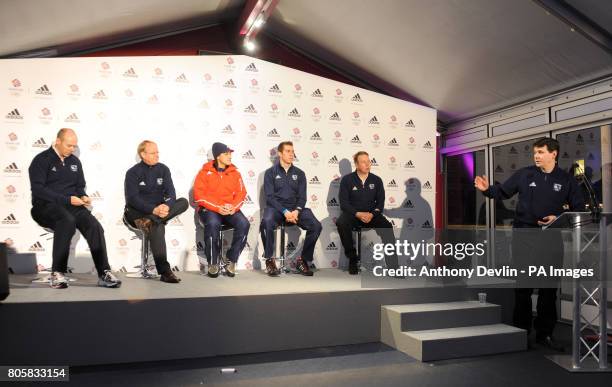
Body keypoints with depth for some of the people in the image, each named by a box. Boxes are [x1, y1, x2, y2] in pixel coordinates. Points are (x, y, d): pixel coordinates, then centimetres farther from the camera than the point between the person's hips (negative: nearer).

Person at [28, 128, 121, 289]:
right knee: (67, 221, -38)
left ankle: (104, 273, -23)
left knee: (95, 226, -24)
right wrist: (67, 199, -19)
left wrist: (83, 197, -1)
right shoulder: (42, 160, -2)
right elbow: (38, 190, -12)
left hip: (72, 206, 5)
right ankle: (57, 273, -29)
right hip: (46, 206, -5)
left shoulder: (75, 161, 16)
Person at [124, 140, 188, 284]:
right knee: (157, 227, -35)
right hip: (138, 212, -5)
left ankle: (150, 221, -36)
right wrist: (153, 210, -29)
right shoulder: (133, 173, -3)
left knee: (184, 202, -19)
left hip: (159, 210, 5)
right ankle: (165, 272, -37)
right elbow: (132, 199, -15)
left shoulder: (163, 169, 8)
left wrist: (166, 206, -26)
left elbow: (170, 192, -2)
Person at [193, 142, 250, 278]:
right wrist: (218, 208, -18)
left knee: (244, 224, -26)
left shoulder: (234, 173, 11)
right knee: (213, 224, -36)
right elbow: (199, 195, -6)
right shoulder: (205, 172, 2)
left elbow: (241, 193, 6)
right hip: (209, 209, -3)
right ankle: (213, 263, -17)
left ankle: (232, 261, -13)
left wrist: (233, 207, -14)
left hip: (231, 210, 3)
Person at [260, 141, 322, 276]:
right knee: (266, 223, -37)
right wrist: (285, 212, -18)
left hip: (295, 209, 3)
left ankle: (303, 260, -5)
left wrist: (296, 211, -14)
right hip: (276, 208, -3)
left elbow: (302, 197, 8)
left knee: (316, 226, -22)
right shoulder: (270, 172, 6)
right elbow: (269, 196, -4)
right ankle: (269, 260, -17)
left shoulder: (299, 173, 15)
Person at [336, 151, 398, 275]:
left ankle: (393, 262, -19)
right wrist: (358, 214, -19)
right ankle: (352, 259, -18)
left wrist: (372, 214, -14)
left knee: (387, 226, -28)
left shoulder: (376, 180, 7)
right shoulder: (347, 180, 1)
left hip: (371, 214, 2)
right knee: (341, 224, -34)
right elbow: (344, 203, -4)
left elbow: (380, 202, 6)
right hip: (352, 213, -1)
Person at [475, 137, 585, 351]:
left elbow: (579, 209, 5)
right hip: (524, 235, -1)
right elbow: (503, 191, 4)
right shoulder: (524, 174, 1)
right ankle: (521, 330, 16)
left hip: (552, 238, 2)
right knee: (523, 285, 4)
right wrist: (487, 189, -15)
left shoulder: (567, 180, 3)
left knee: (549, 286, 8)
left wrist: (559, 218, -11)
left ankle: (545, 333, 21)